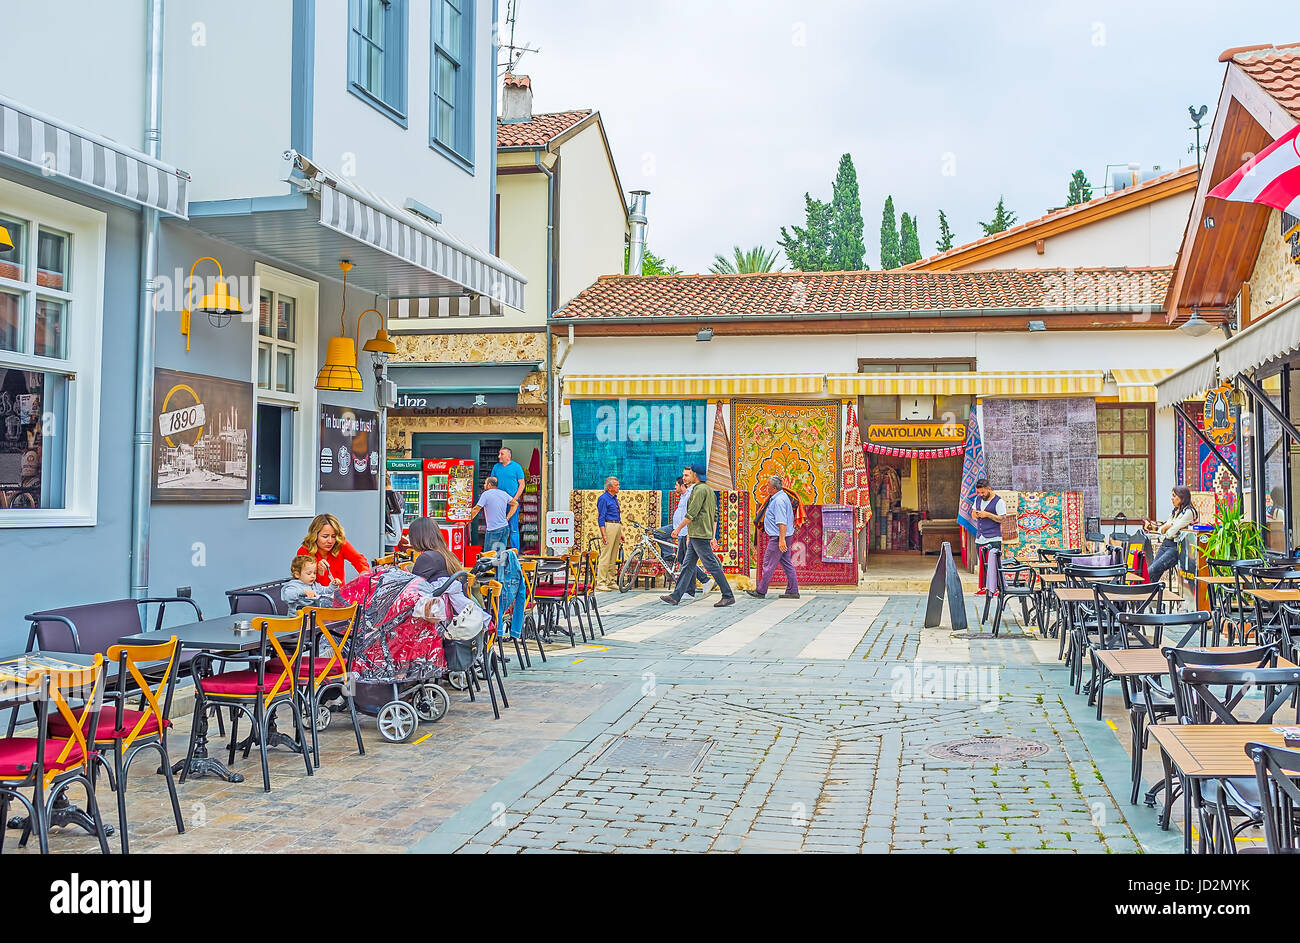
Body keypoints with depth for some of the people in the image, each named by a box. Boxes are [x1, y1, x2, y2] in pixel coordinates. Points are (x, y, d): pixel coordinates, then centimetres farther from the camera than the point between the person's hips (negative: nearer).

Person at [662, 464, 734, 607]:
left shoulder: (700, 490, -13)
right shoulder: (709, 490, 19)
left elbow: (691, 514, -18)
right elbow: (715, 516, 20)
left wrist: (678, 529, -9)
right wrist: (713, 536, 21)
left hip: (699, 536, -10)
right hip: (695, 536, 10)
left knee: (712, 566, -6)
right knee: (687, 566, 9)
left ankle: (728, 596, -3)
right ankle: (676, 596, 11)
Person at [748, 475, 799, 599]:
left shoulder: (779, 500, -19)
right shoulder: (783, 496, 15)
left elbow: (782, 522, -26)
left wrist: (782, 540, -29)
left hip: (778, 537, -11)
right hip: (783, 536, 11)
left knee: (768, 564, -3)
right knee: (786, 563, 10)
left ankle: (760, 591, 4)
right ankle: (793, 591, 11)